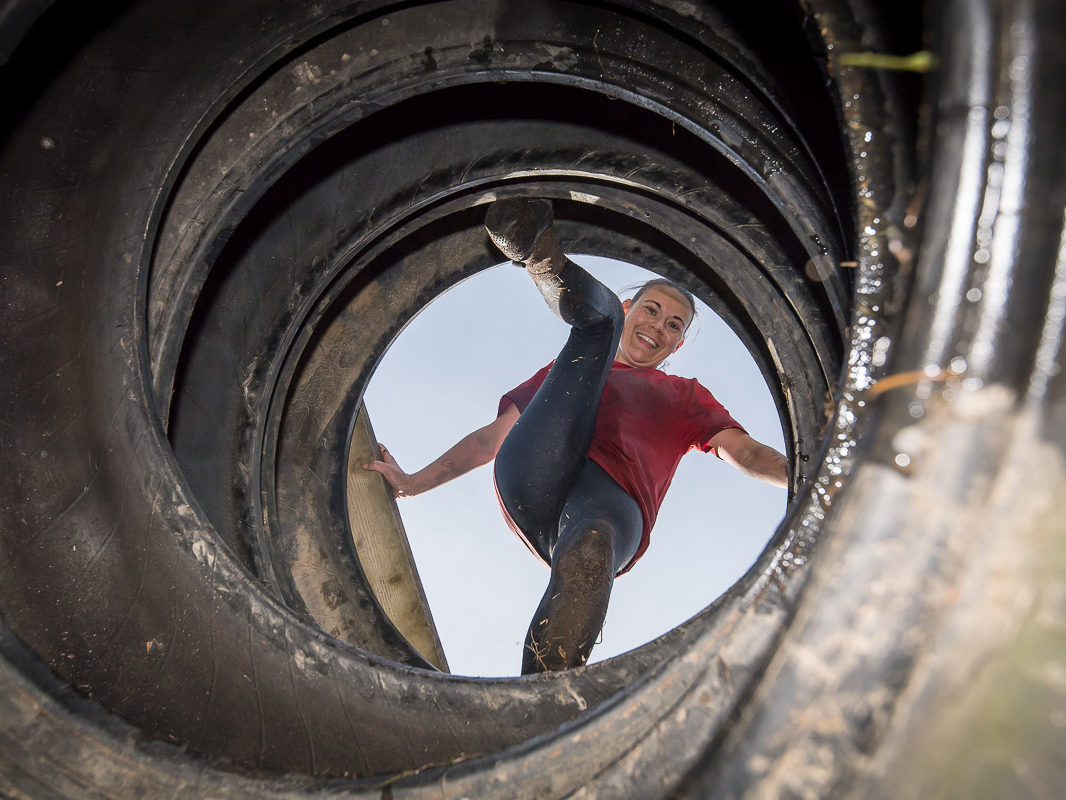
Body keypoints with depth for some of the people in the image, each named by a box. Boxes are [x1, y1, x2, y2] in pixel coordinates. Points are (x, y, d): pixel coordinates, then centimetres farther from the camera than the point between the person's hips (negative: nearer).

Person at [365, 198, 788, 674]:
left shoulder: (684, 396, 36)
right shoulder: (568, 369, 39)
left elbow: (745, 453, 19)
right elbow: (492, 437, 36)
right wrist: (413, 483, 28)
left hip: (613, 495, -1)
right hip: (529, 481, 1)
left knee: (589, 553, -42)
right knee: (599, 315, -5)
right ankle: (529, 243, -34)